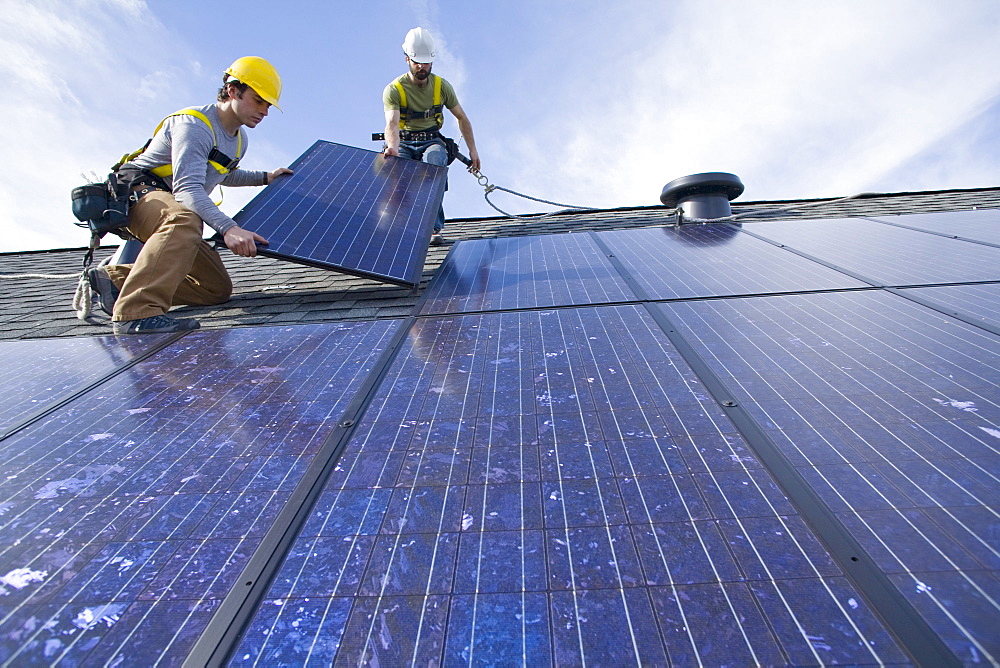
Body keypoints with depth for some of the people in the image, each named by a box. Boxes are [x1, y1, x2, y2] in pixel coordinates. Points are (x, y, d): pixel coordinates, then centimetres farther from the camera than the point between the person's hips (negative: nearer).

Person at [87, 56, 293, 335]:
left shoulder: (239, 140, 11)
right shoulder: (194, 125, -18)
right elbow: (187, 188, -33)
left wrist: (265, 178, 28)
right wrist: (227, 228, -49)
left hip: (171, 209, 9)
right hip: (136, 193, -8)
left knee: (217, 288, 0)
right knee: (186, 218, -45)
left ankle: (116, 279, -3)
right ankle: (136, 311, -47)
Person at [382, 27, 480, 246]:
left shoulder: (442, 86, 2)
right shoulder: (393, 90, -8)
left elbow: (462, 118, 12)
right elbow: (392, 123, -25)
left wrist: (473, 150, 6)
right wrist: (393, 147, -47)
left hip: (432, 142, 1)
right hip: (404, 144, 0)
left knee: (434, 161, -36)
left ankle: (435, 227, -35)